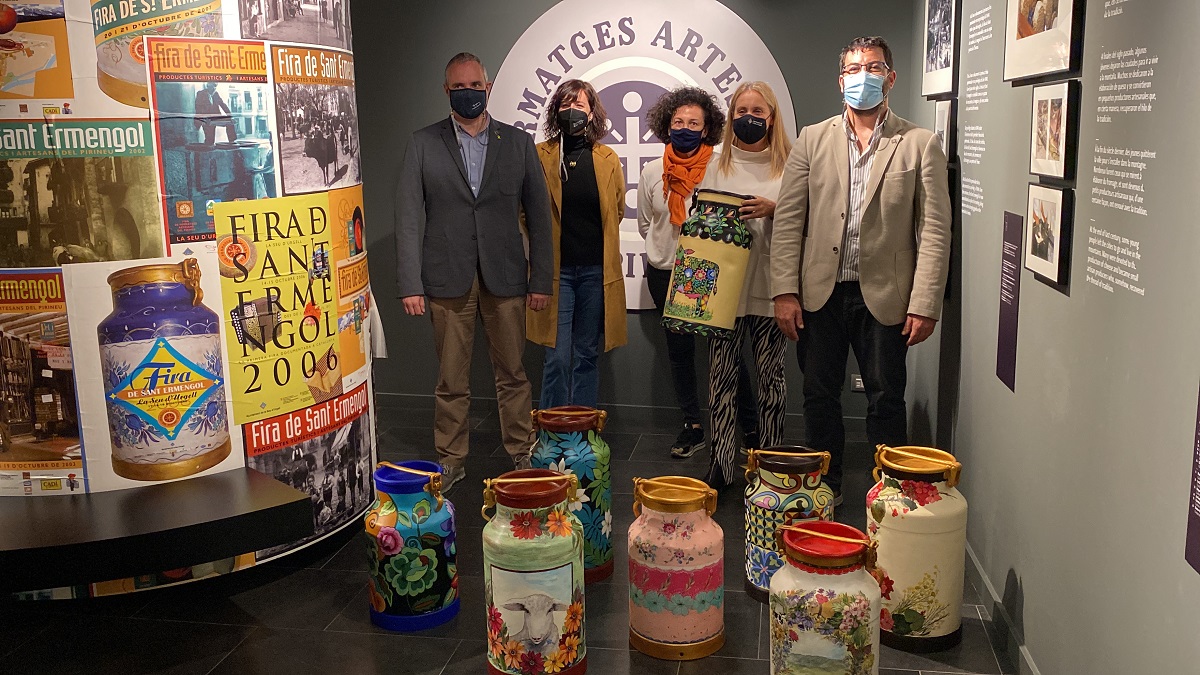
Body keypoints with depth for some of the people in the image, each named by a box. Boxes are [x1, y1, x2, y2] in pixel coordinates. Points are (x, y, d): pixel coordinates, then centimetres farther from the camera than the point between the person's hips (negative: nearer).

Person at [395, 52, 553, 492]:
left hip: (505, 278, 1)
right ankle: (451, 461, 19)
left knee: (513, 374, 7)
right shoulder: (423, 145, 5)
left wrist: (541, 278, 2)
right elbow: (409, 217, 0)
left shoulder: (518, 143, 7)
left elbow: (538, 215, 7)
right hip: (448, 280, 0)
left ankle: (522, 456, 21)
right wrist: (410, 284, -7)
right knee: (451, 380, 6)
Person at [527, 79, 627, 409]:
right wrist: (548, 242, 7)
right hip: (555, 268, -2)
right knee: (557, 357, -5)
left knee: (586, 356, 9)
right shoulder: (539, 156, 1)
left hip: (596, 269, 2)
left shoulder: (608, 159, 6)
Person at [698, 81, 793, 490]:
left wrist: (773, 210, -14)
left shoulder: (789, 165, 6)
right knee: (721, 374, 1)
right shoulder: (717, 165, 12)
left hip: (770, 287, -1)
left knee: (771, 374, 5)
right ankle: (720, 464, 9)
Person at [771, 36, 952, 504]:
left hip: (884, 295, -2)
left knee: (886, 400, 6)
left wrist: (925, 305, -10)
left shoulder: (920, 145, 1)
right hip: (820, 292, 2)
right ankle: (824, 489, 27)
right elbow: (788, 220, 2)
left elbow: (934, 230, -3)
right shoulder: (813, 140, 6)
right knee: (819, 397, 11)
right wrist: (785, 291, -6)